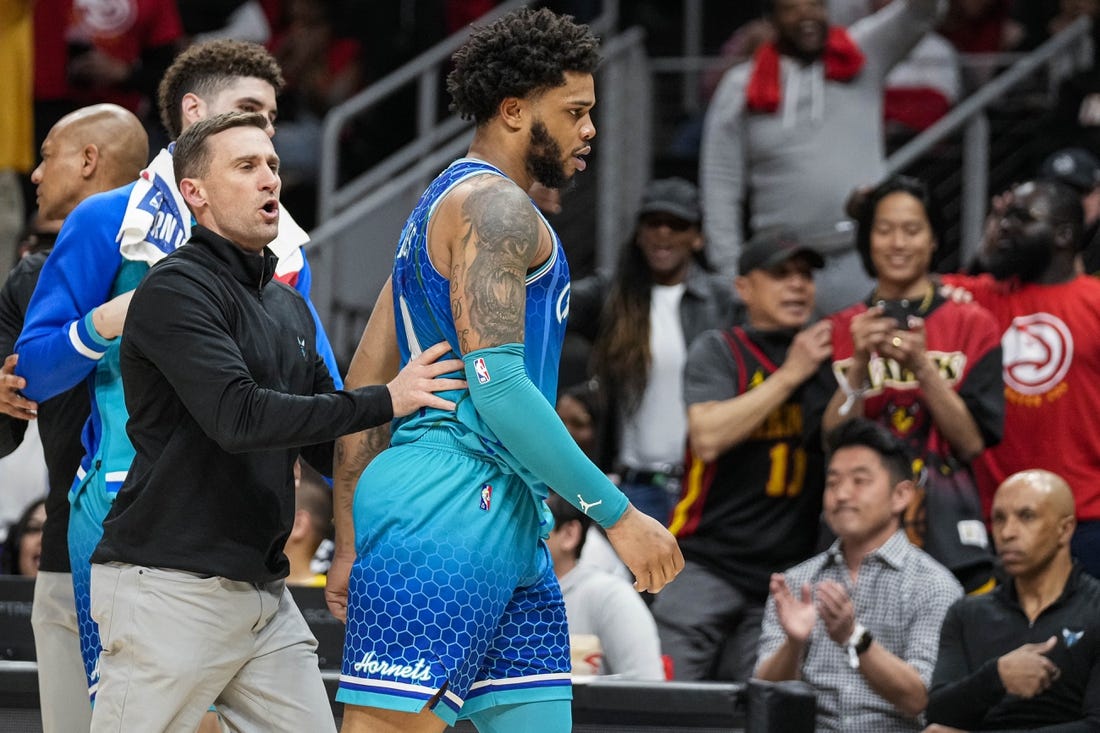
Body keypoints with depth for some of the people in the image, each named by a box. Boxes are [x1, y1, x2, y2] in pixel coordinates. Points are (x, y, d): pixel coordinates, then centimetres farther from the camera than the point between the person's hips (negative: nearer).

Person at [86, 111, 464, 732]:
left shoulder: (289, 306, 18)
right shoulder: (176, 290, -10)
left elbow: (328, 447, 22)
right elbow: (238, 417, -23)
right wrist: (384, 401, -22)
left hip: (263, 589, 8)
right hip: (171, 587, -8)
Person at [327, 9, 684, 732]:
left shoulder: (438, 209, 24)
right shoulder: (494, 205, -7)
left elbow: (364, 389, 24)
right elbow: (497, 385, -18)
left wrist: (351, 541, 23)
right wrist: (618, 514, -16)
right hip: (453, 512, -11)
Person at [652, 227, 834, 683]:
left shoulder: (825, 353, 12)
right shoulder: (719, 351, 3)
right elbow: (708, 437, -14)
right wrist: (790, 375, -11)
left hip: (788, 571, 3)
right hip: (707, 561, -3)